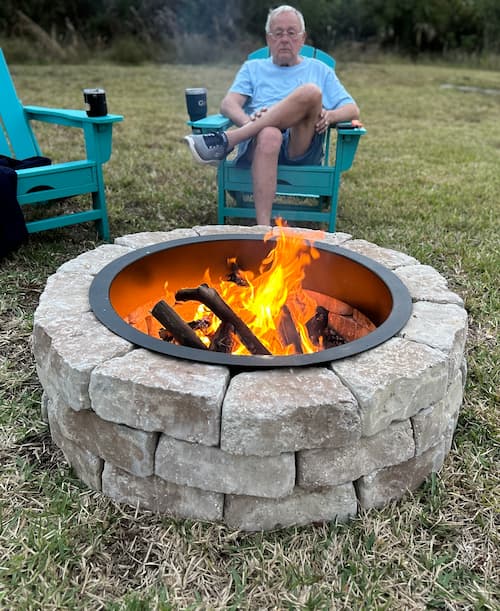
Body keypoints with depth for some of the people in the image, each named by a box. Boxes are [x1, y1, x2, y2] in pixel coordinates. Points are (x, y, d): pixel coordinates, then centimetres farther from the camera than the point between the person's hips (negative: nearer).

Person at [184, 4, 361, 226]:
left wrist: (329, 115, -6)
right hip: (258, 142, 0)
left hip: (303, 150, 1)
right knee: (269, 135, -39)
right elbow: (228, 104, 9)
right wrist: (248, 122, -16)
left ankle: (226, 141, -32)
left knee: (311, 91, -28)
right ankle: (263, 228, -50)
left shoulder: (319, 70, 28)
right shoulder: (253, 68, 27)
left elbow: (353, 110, 19)